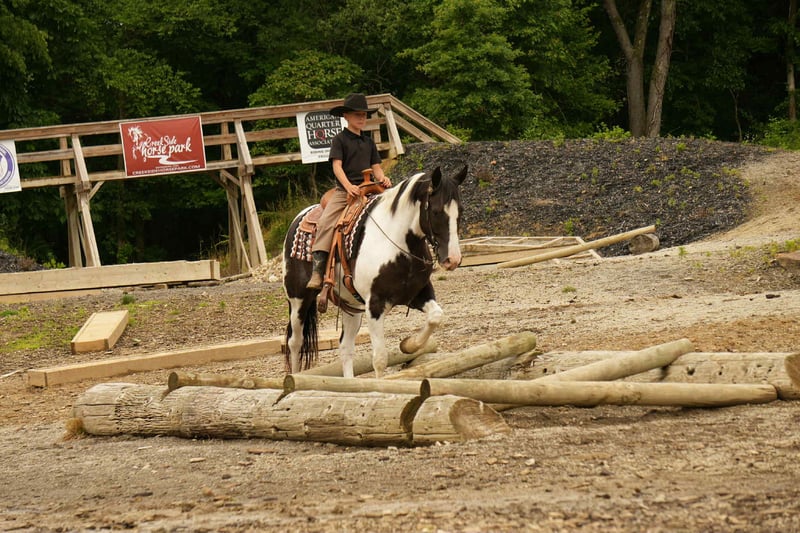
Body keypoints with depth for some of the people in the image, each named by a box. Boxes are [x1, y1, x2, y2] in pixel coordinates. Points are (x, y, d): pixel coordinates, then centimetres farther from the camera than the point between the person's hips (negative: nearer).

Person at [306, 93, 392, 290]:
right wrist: (348, 186, -23)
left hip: (367, 190, 4)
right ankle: (317, 272, -31)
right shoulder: (340, 139, 3)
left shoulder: (368, 141, 19)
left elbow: (376, 167, 18)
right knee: (325, 222, -25)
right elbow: (337, 166, -7)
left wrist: (382, 179, -6)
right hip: (343, 191, -4)